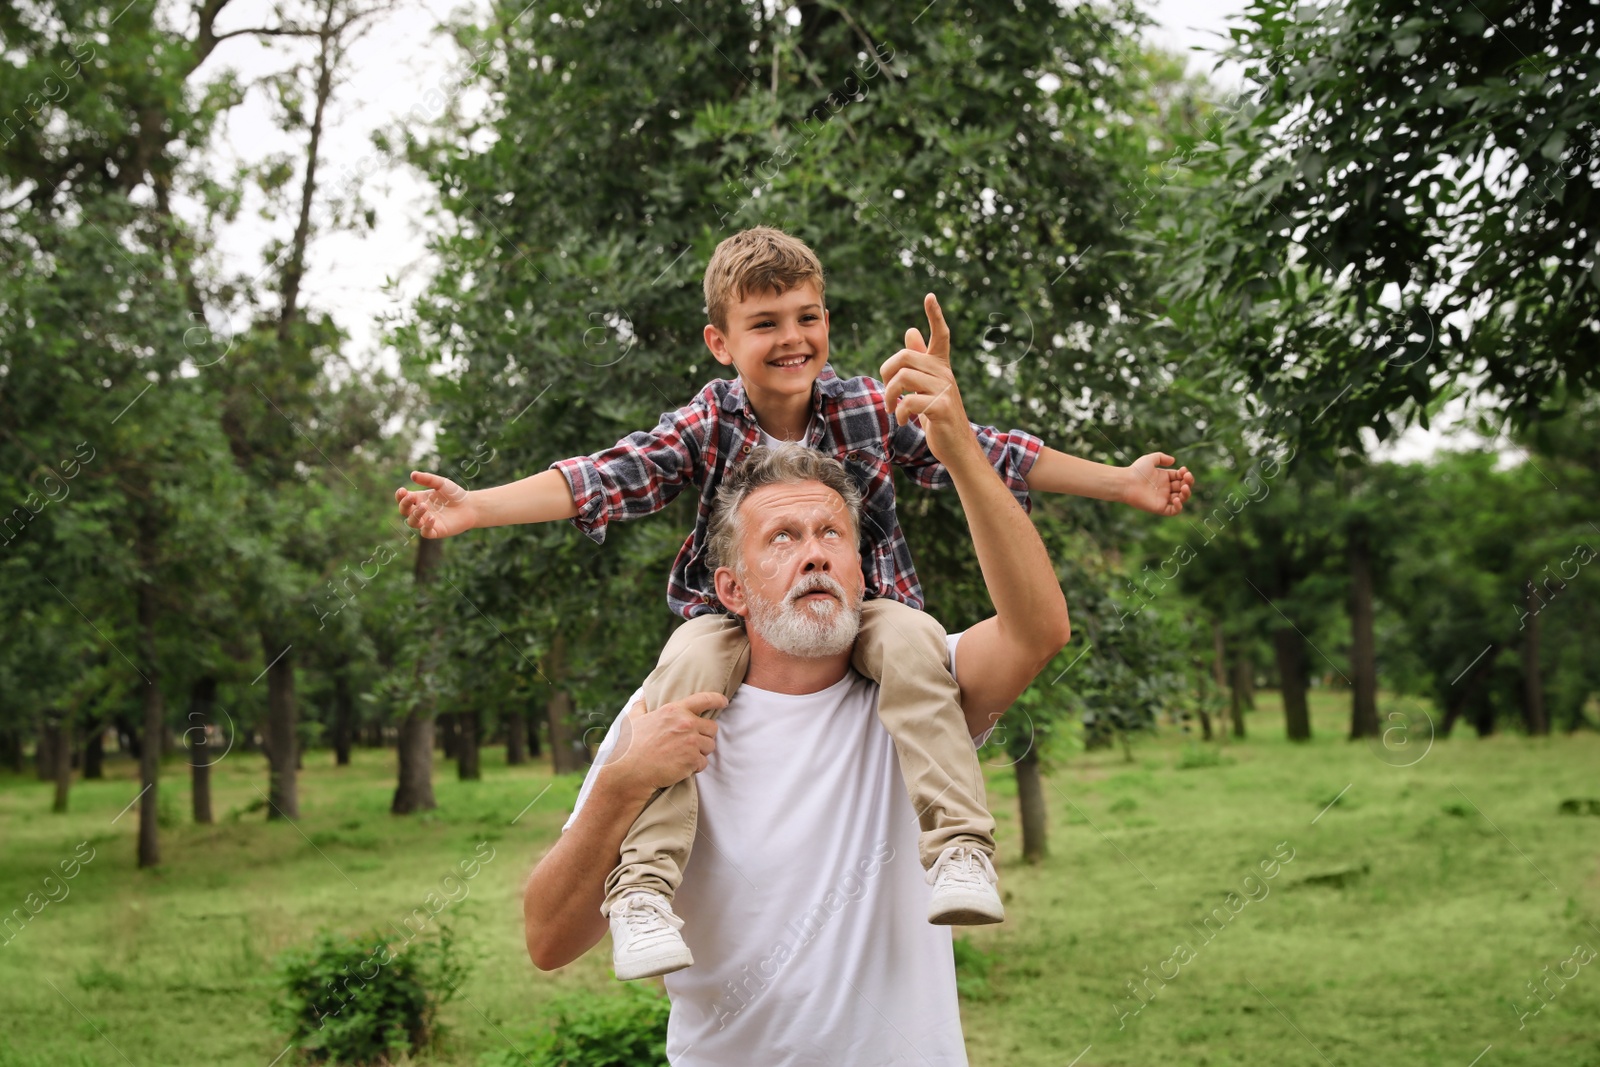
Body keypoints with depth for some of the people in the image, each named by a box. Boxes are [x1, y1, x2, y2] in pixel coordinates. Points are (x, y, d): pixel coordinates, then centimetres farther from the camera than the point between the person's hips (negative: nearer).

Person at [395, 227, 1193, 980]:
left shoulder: (871, 410, -4)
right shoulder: (705, 426, -6)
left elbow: (993, 457, 0)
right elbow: (602, 480, -15)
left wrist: (1122, 483, 1)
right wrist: (473, 507, -27)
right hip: (737, 617, 0)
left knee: (910, 639, -31)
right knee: (692, 659, -31)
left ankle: (957, 851, -33)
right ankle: (641, 886, -34)